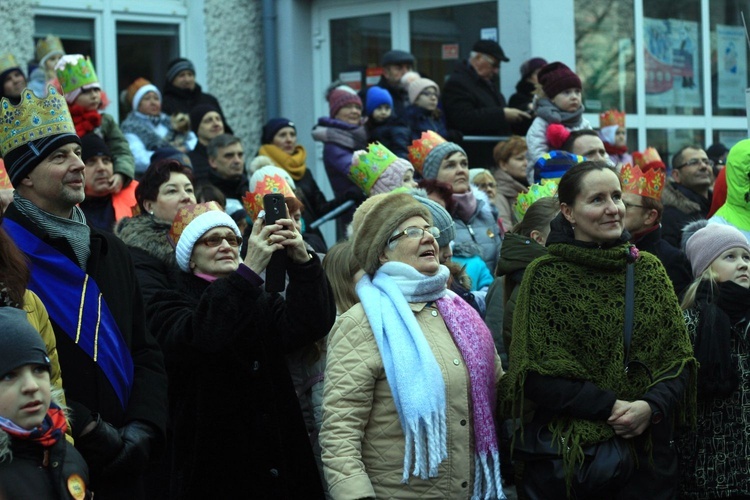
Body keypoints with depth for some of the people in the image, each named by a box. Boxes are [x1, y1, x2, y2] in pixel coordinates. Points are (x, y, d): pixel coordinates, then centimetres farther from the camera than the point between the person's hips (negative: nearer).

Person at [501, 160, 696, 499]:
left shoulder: (649, 270, 6)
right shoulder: (545, 276, -6)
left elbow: (679, 358, 4)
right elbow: (535, 375, -10)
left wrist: (651, 406, -14)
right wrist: (610, 407, -17)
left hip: (648, 448, 3)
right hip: (567, 452, -3)